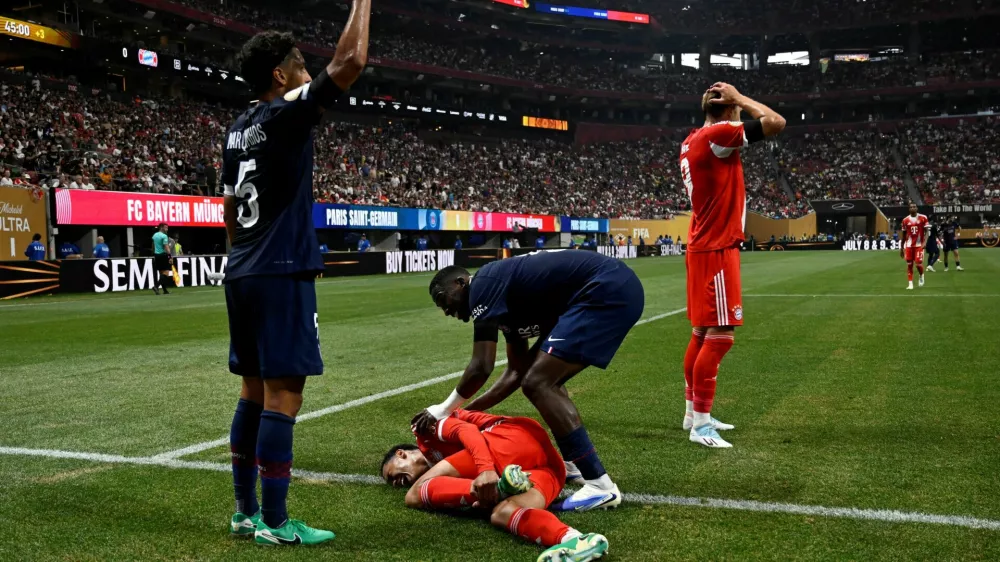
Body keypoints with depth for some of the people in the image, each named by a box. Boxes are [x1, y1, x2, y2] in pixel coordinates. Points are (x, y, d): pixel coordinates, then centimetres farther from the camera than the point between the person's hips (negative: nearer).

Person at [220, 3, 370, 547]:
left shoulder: (238, 129, 14)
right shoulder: (286, 115, -9)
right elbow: (350, 62, -14)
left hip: (243, 275, 9)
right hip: (281, 276, -9)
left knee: (255, 390, 13)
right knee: (282, 394, -5)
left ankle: (246, 512, 19)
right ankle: (274, 523, 0)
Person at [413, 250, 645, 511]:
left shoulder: (484, 285, -6)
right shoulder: (507, 297, 21)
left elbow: (481, 367, -11)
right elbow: (517, 372, 25)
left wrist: (444, 410, 5)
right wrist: (466, 412, 26)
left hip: (607, 291, -11)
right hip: (616, 290, 11)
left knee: (538, 384, -11)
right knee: (545, 378, 22)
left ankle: (600, 486, -9)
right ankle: (577, 464, 26)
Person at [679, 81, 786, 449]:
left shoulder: (693, 140, 12)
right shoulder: (717, 134, -16)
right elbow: (775, 122, -18)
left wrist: (732, 104, 19)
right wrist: (738, 98, -7)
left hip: (704, 247, 10)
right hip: (716, 250, -10)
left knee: (702, 332, 14)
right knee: (719, 335, -9)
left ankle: (693, 411, 23)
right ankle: (700, 424, -6)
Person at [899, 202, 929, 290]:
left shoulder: (923, 218, -2)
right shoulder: (905, 220, 5)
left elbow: (926, 231, -2)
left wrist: (925, 242, -18)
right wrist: (901, 248, 13)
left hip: (919, 245, -2)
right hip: (909, 245, 2)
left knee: (918, 263, -11)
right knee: (909, 264, 0)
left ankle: (921, 276, 22)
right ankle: (910, 284, 6)